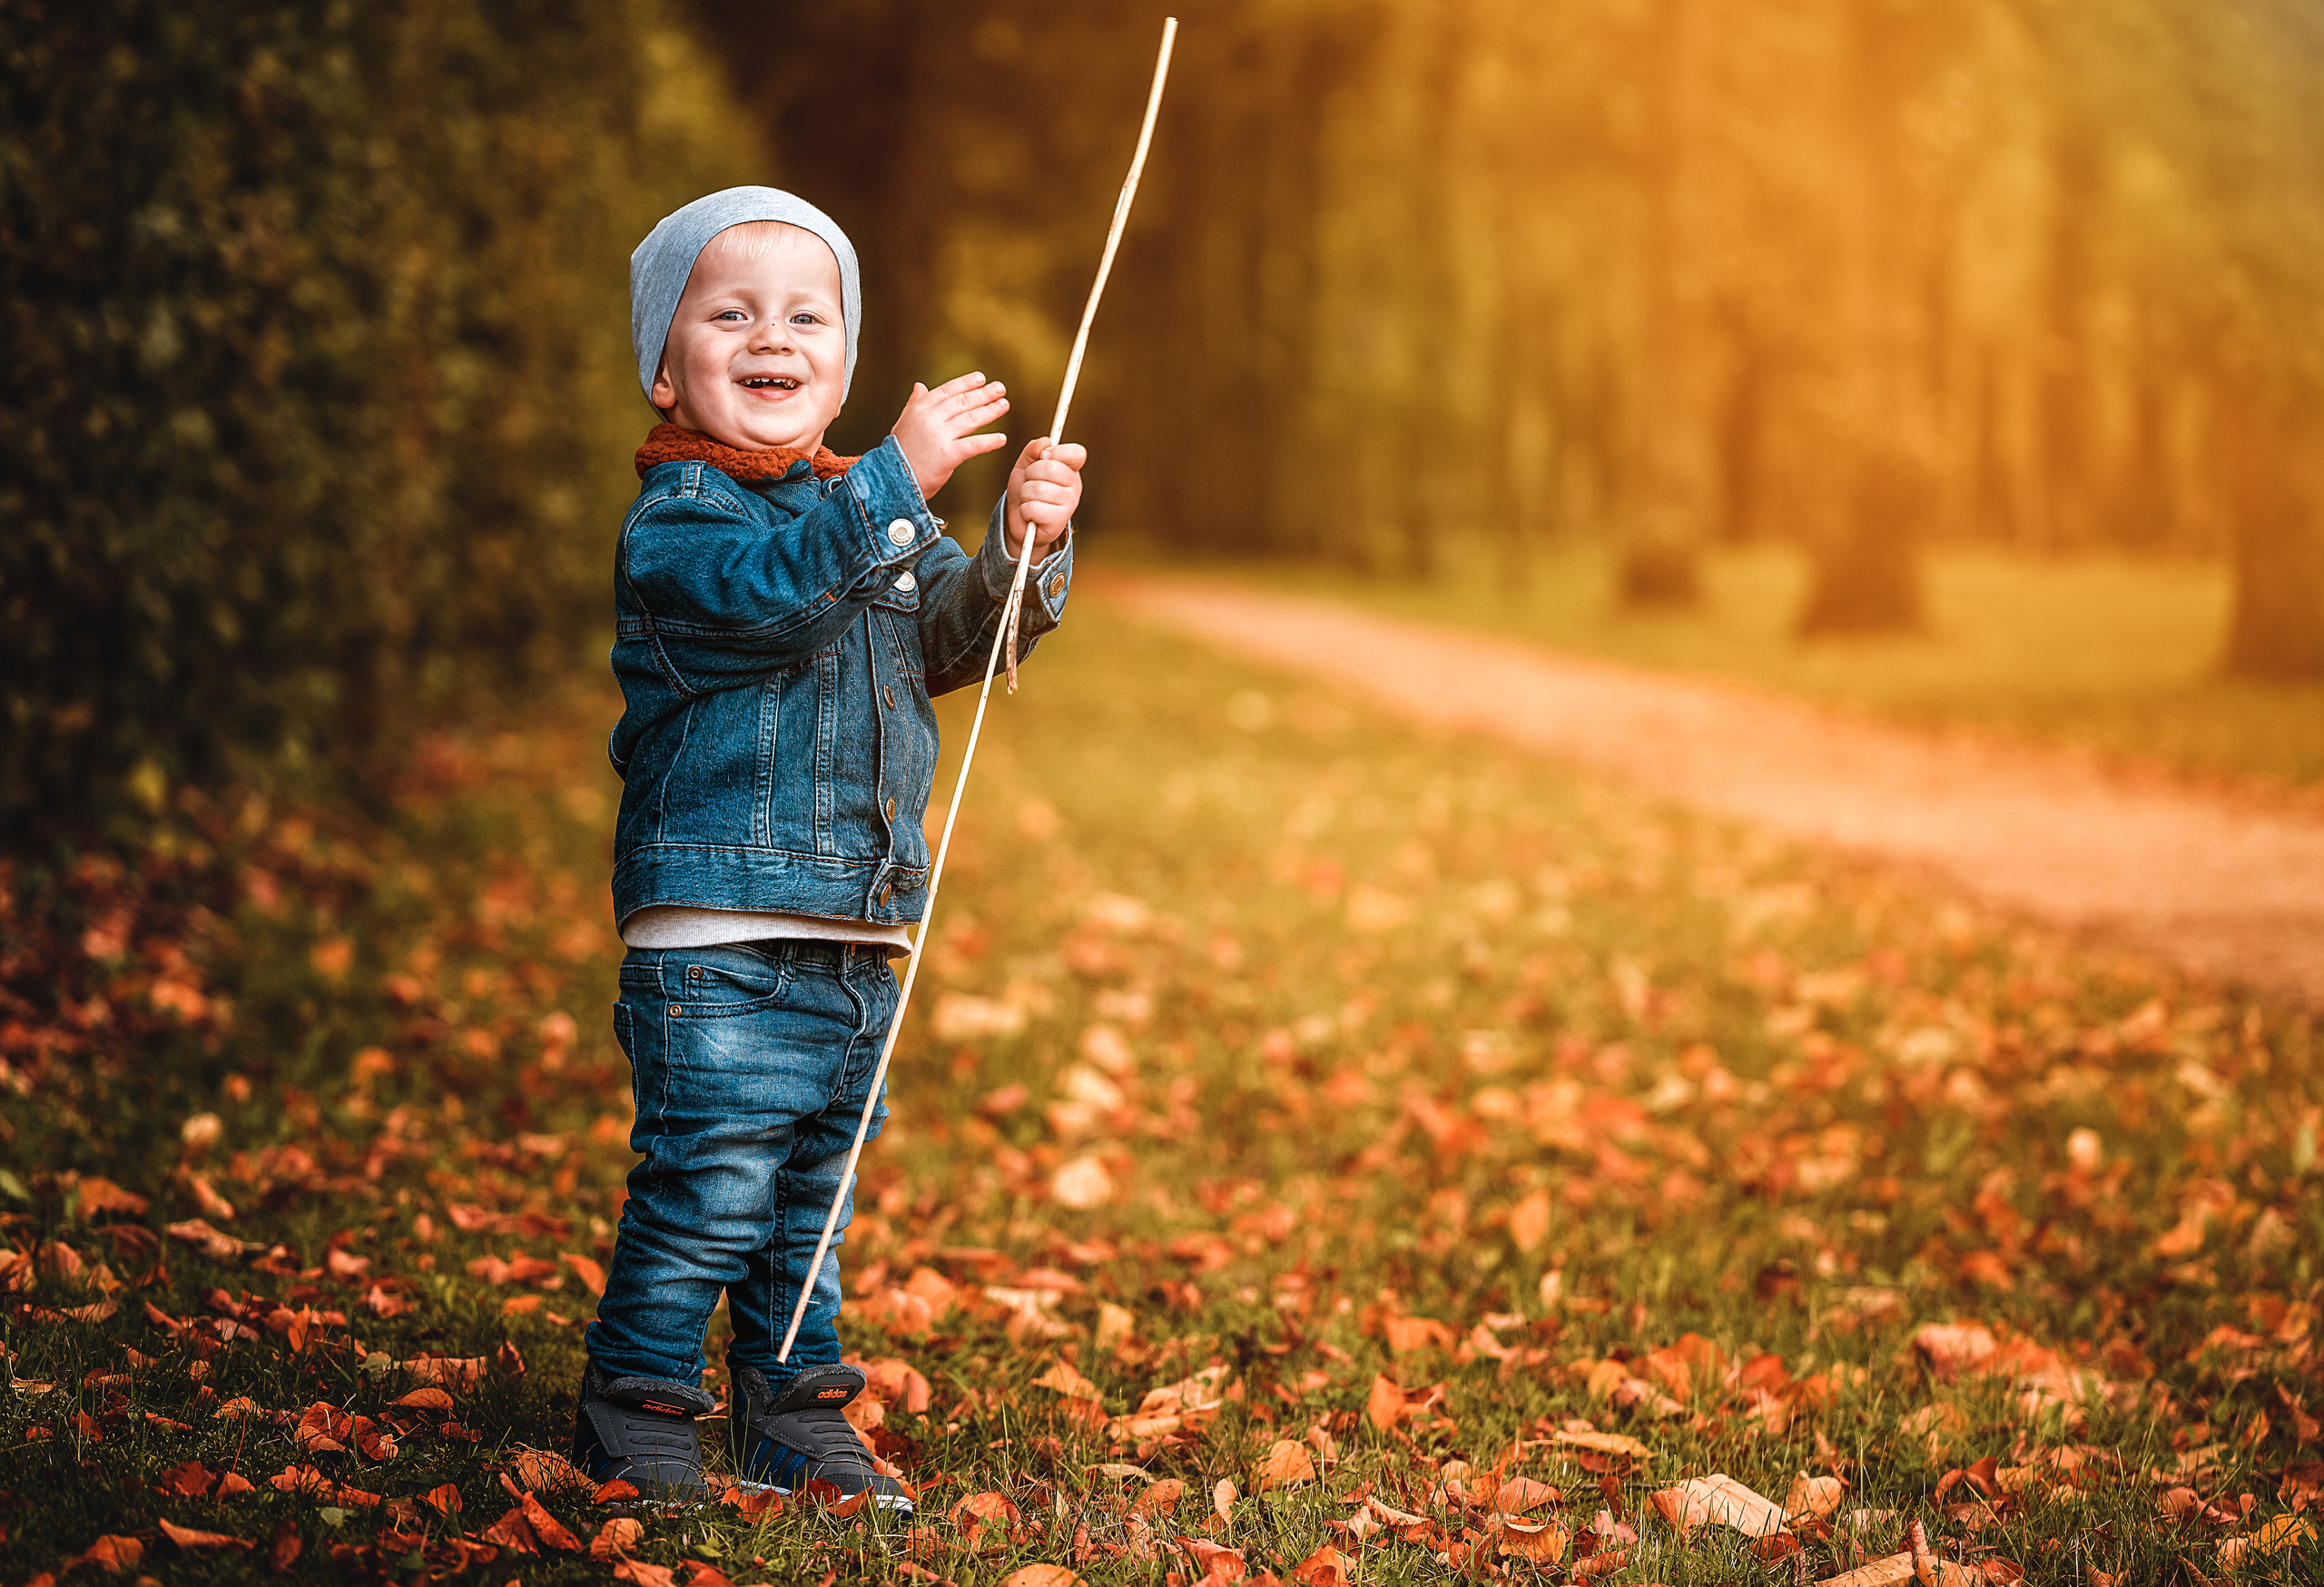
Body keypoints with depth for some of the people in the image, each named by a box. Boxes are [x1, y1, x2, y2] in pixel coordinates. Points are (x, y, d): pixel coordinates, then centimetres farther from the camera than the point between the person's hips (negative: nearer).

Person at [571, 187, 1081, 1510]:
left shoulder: (869, 509, 16)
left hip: (856, 935, 7)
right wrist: (901, 481, -31)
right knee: (707, 1191, -8)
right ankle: (635, 1426, 5)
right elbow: (768, 593, -26)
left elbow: (958, 636, 6)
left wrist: (1022, 546, -13)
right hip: (717, 937, -7)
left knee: (812, 1198, 16)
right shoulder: (675, 516, -7)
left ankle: (796, 1423, 27)